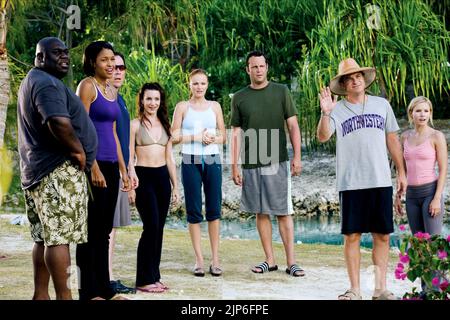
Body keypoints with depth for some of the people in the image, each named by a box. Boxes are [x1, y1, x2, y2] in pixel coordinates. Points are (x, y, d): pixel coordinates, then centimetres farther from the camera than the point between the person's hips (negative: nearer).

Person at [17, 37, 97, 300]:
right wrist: (78, 150, -15)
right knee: (60, 236, -10)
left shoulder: (33, 81, 22)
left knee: (45, 237, 11)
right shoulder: (47, 83, -13)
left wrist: (76, 150, 19)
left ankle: (41, 295, 15)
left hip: (38, 171, 11)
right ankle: (63, 296, -9)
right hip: (59, 171, -11)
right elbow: (59, 122, -29)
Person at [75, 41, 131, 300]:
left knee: (104, 230, 11)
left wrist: (123, 170, 18)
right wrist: (94, 168, -18)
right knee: (91, 229, -3)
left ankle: (104, 288, 17)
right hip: (94, 164, -8)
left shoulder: (112, 90, 17)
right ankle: (89, 291, 2)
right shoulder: (87, 86, -6)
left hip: (111, 165, 8)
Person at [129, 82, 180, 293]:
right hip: (143, 177, -6)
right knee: (151, 226, -11)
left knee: (159, 228, 6)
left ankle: (154, 276, 14)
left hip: (163, 177, 6)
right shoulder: (135, 125, -2)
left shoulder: (165, 125, 14)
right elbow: (130, 158, -4)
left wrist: (175, 185, 14)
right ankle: (144, 280, -3)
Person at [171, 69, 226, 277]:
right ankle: (199, 259, 7)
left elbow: (223, 136, 11)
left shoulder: (215, 106, 10)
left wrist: (212, 139, -10)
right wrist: (197, 137, -13)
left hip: (213, 160, 2)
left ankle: (215, 258, 7)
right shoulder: (182, 107, 4)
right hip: (191, 161, -2)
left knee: (214, 209, 1)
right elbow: (175, 137, -2)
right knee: (194, 211, 1)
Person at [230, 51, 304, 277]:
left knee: (283, 212, -2)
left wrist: (297, 156, -6)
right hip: (251, 165, 2)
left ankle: (291, 262, 1)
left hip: (278, 163, -2)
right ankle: (270, 260, 15)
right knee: (261, 212, 7)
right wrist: (234, 166, 3)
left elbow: (293, 126, 3)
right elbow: (236, 134, 8)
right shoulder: (239, 98, 6)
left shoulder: (281, 92, 3)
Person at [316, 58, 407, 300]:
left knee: (382, 235, 4)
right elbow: (322, 137, -14)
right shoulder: (336, 110, 1)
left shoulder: (382, 105, 9)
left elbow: (392, 139, 14)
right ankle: (354, 290, 9)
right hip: (350, 183, -2)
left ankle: (380, 288, 12)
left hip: (381, 181, 2)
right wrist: (325, 114, -32)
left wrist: (401, 172, 12)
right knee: (351, 236, 1)